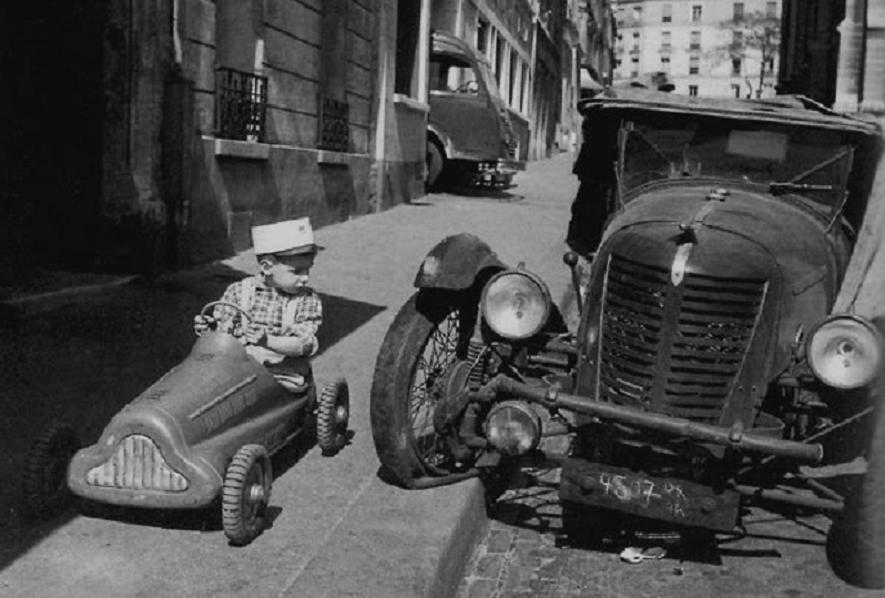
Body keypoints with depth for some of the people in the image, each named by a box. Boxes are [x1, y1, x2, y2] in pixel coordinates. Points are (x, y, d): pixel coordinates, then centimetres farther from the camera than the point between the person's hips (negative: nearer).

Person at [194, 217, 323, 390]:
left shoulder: (309, 301, 1)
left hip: (285, 378, -2)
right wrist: (209, 329, -18)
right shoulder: (239, 292, 4)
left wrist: (268, 341, -26)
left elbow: (305, 344, -11)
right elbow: (221, 333, 6)